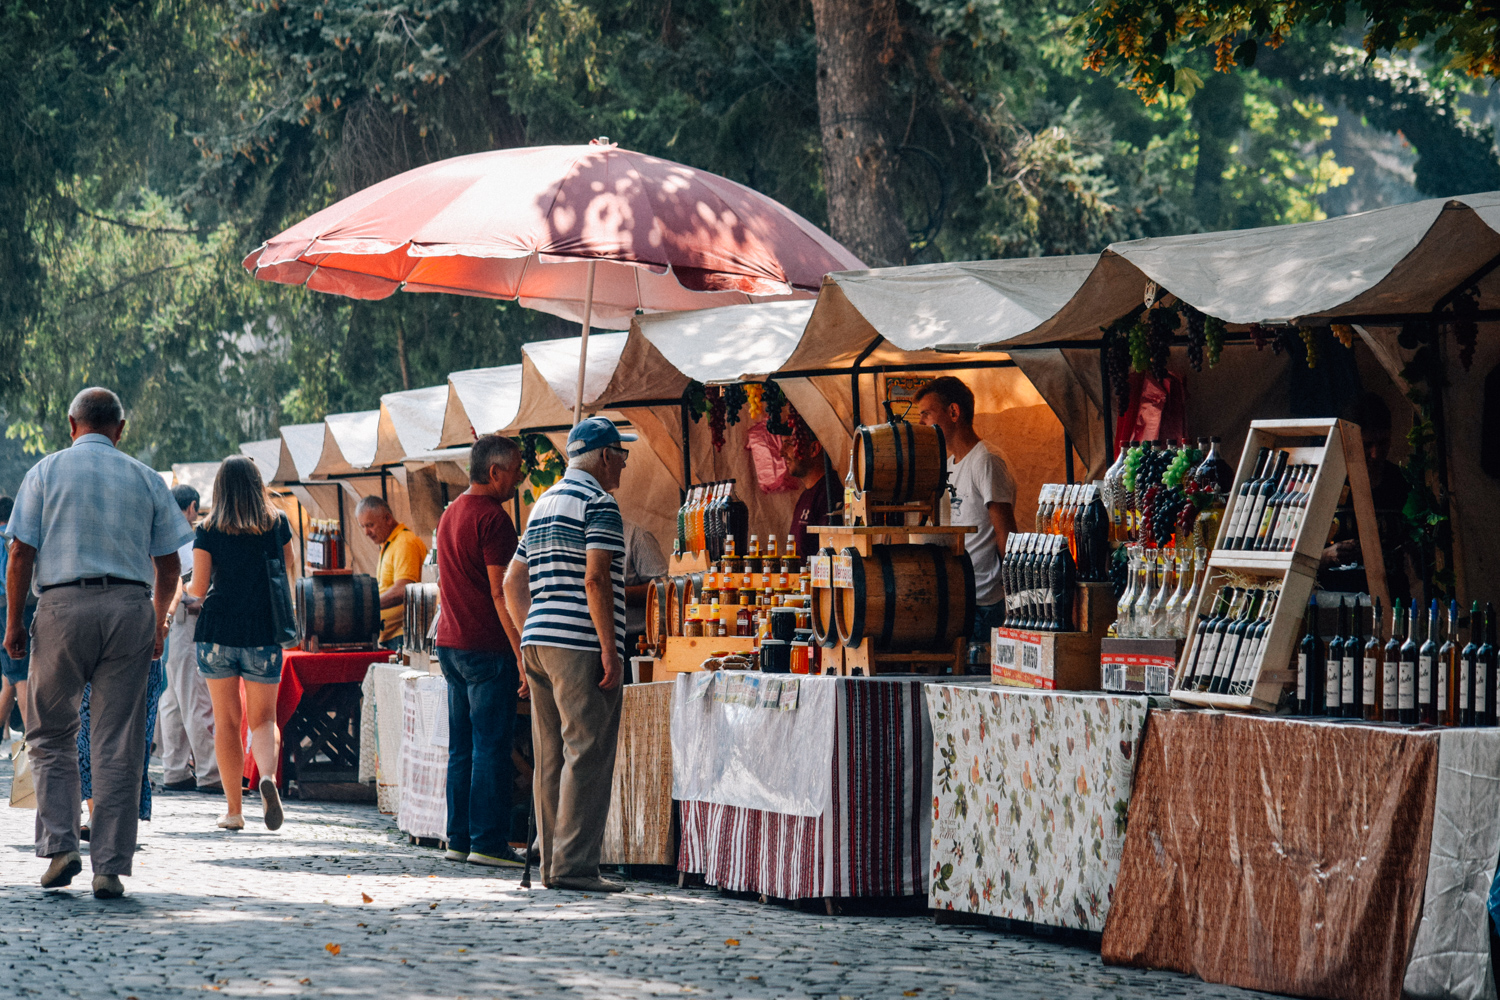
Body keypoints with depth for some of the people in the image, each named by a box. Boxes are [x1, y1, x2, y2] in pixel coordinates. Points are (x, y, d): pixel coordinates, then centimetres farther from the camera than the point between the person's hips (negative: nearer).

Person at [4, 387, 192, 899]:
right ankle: (110, 866, 0)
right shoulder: (146, 479, 11)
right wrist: (158, 622, 24)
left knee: (51, 734, 12)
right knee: (119, 744, 2)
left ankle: (60, 844, -2)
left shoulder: (46, 472, 6)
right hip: (129, 606, 1)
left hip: (63, 606, -1)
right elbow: (168, 564, 11)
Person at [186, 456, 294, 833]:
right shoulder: (277, 524, 3)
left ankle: (233, 810, 9)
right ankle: (268, 776, -25)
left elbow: (199, 588, -2)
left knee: (226, 721, 8)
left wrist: (188, 587, 21)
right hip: (263, 632, 0)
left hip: (217, 631, 0)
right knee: (263, 719, 6)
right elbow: (289, 573, 15)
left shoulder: (208, 530, -2)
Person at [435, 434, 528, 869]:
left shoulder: (451, 514, 17)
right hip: (486, 648, -9)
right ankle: (488, 843, -6)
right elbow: (501, 593, -17)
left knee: (463, 748, 11)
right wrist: (522, 654, -17)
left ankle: (459, 838, 13)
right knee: (491, 749, -6)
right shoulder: (492, 518, -13)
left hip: (451, 643, 9)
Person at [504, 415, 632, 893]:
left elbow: (513, 581, 23)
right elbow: (596, 580, -17)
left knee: (551, 757, 10)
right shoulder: (598, 504, -7)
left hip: (538, 641, 9)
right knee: (587, 755, -8)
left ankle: (552, 864, 11)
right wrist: (610, 650, -17)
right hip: (581, 646, -9)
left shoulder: (543, 505, 21)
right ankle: (573, 864, -13)